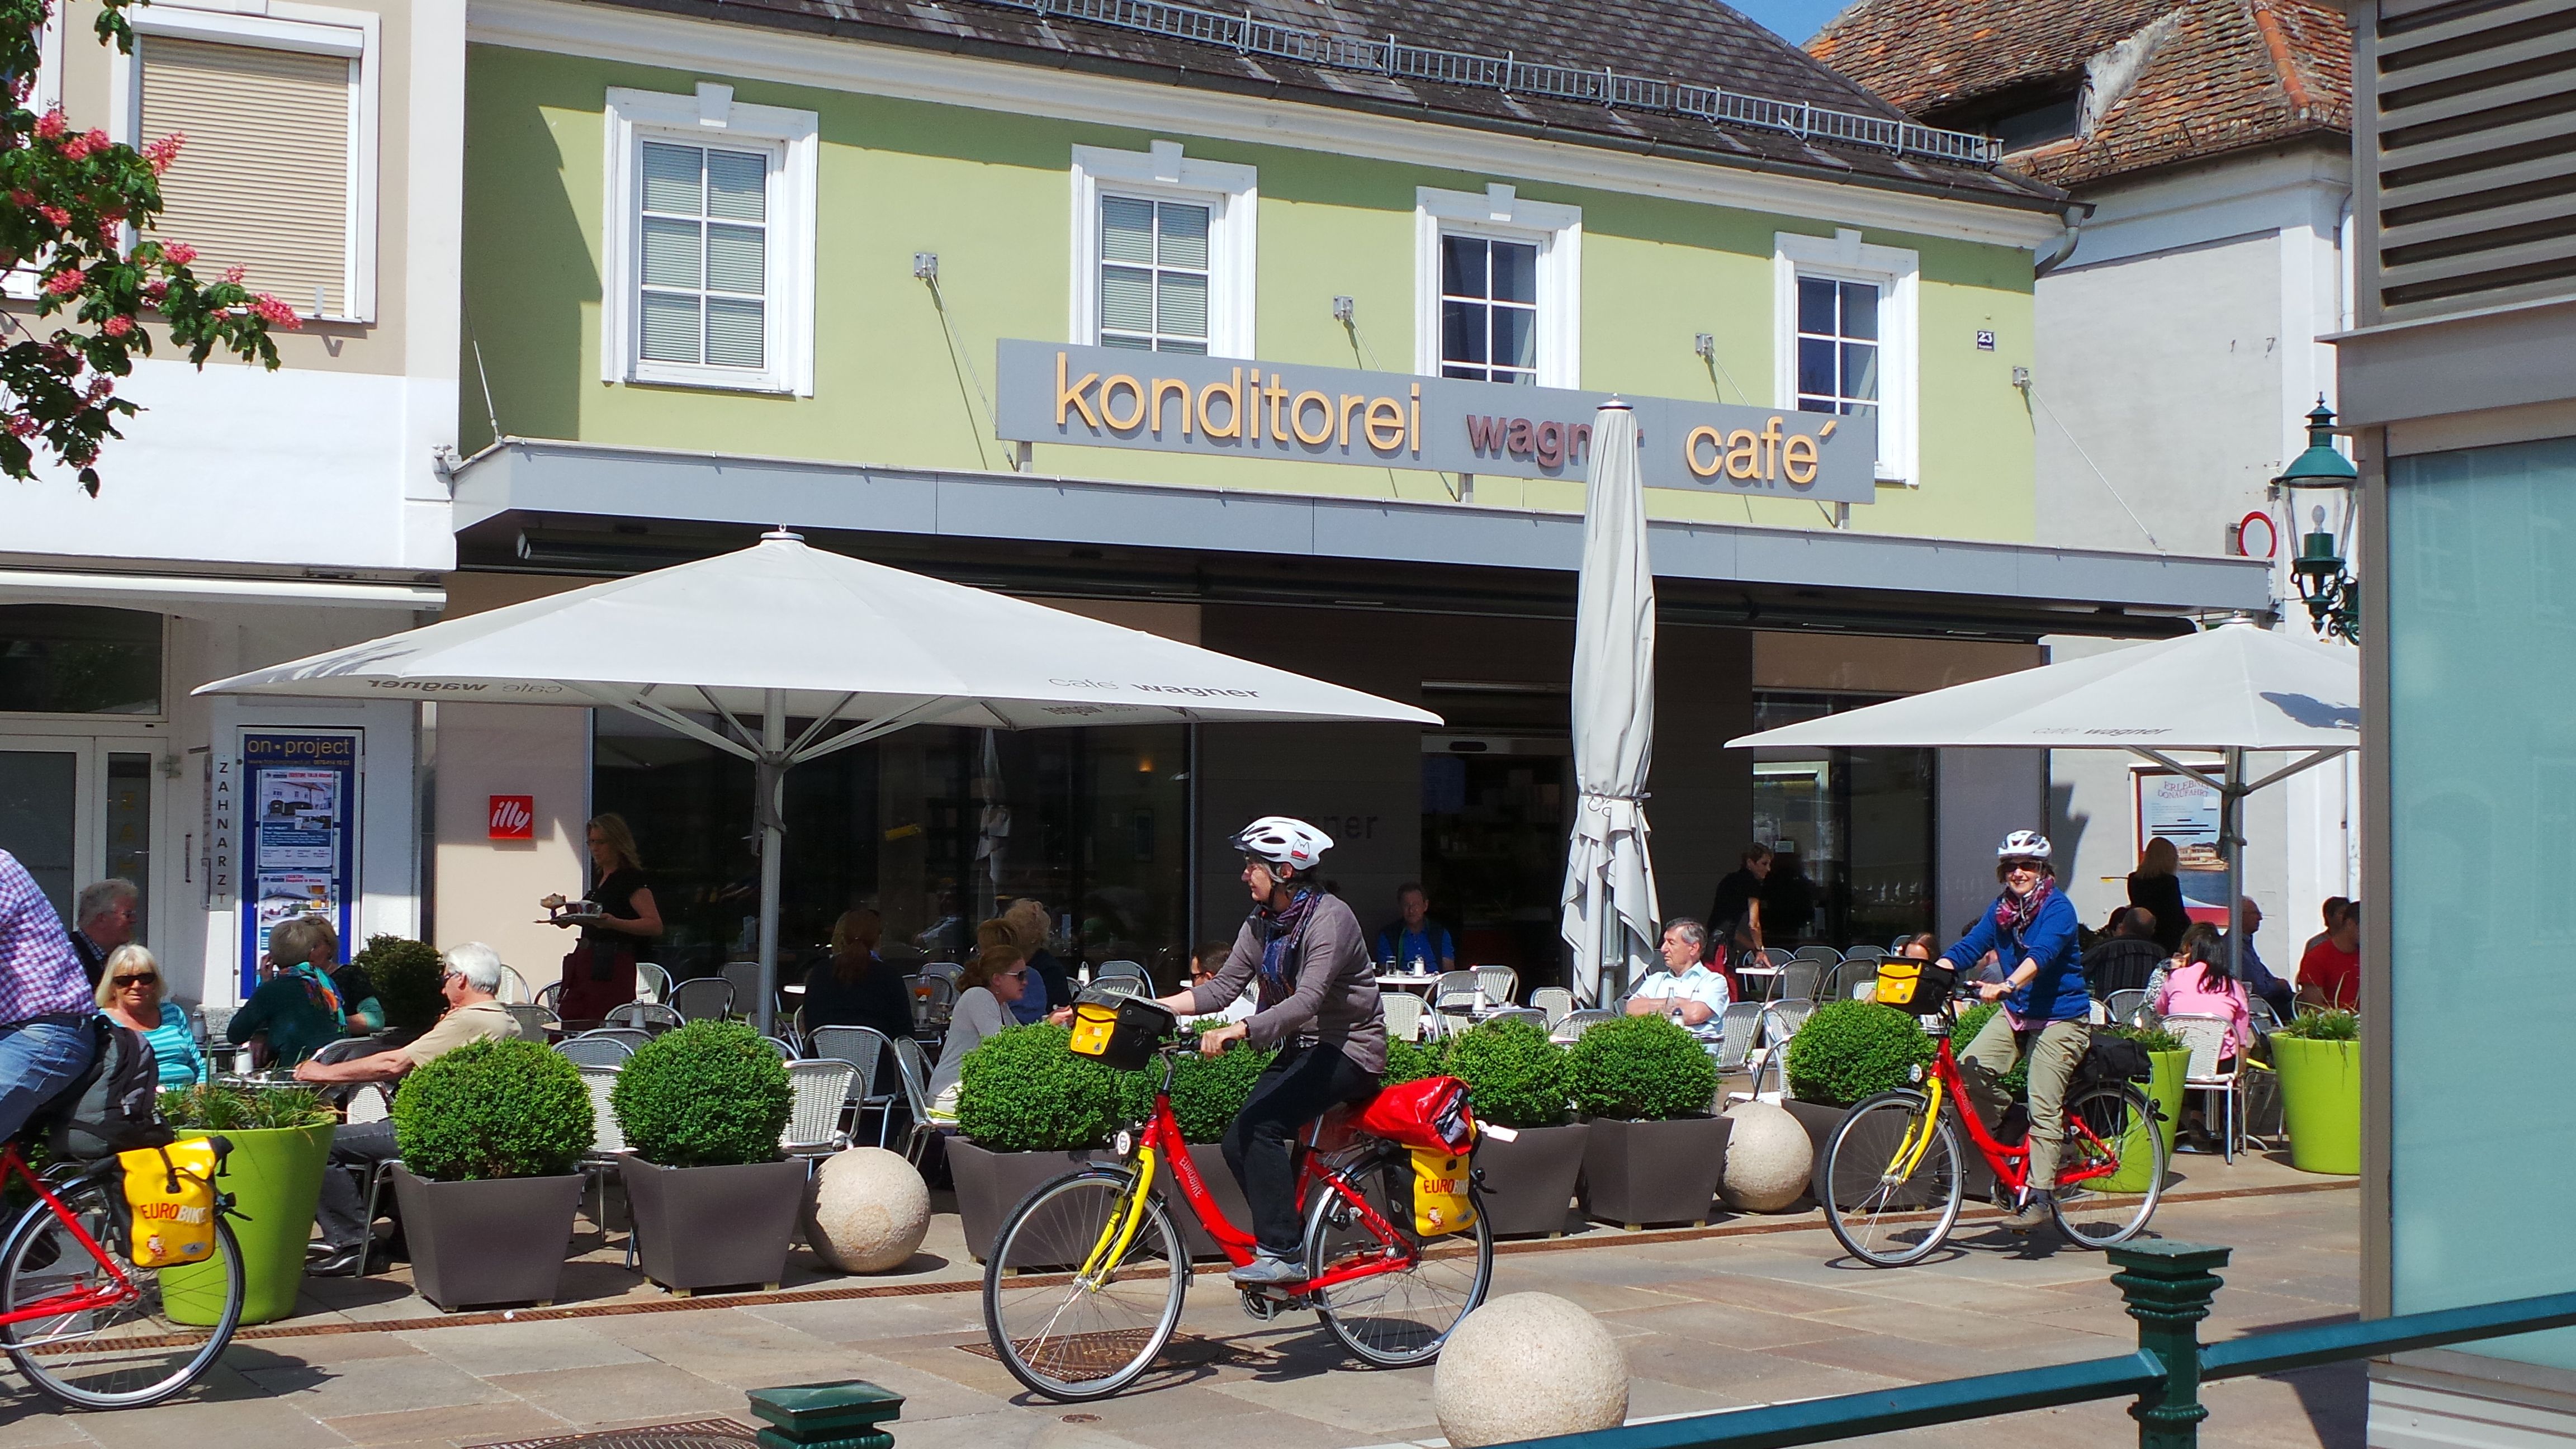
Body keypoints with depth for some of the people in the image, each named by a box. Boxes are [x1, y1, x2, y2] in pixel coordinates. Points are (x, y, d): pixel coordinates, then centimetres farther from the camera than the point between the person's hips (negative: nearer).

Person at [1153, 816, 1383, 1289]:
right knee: (1239, 1143, -7)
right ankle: (1288, 1252, 4)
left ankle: (1283, 1253, -19)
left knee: (1259, 1126, -25)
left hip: (1349, 1050, -8)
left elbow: (1308, 1000, -32)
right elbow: (1223, 987, 2)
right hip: (1301, 1049, 8)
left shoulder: (1329, 917, -20)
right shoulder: (1261, 925, 6)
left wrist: (1236, 1031, -44)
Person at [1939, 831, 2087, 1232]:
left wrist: (2006, 986, -47)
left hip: (2059, 1016, -6)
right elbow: (1968, 947, 1)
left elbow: (2042, 954, -30)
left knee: (2044, 1106, -13)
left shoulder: (2058, 908, -14)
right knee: (1970, 1068, -15)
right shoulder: (2002, 909, 6)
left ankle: (2037, 1198, -9)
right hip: (2015, 1014, 6)